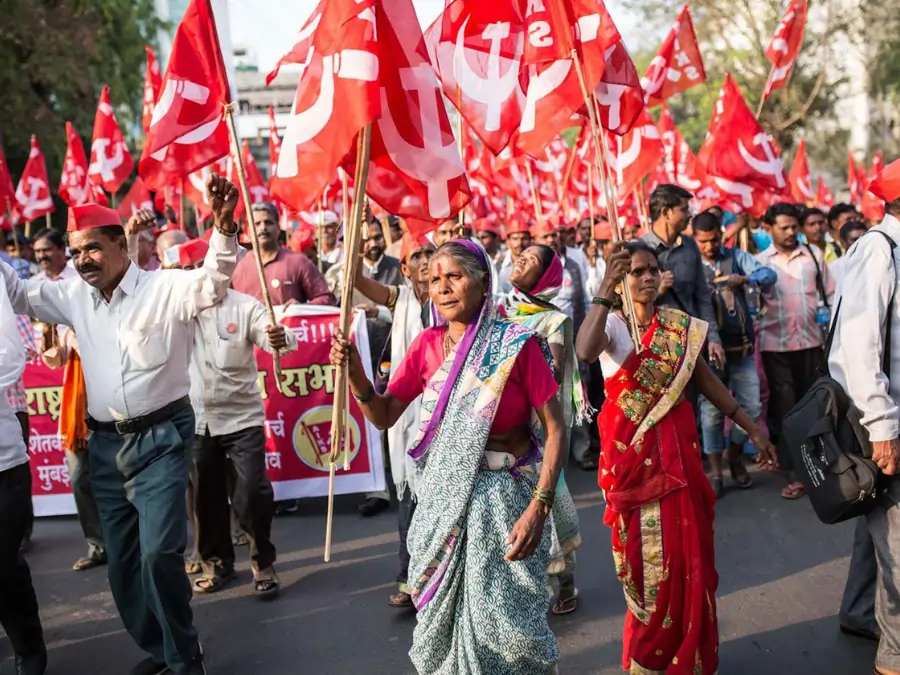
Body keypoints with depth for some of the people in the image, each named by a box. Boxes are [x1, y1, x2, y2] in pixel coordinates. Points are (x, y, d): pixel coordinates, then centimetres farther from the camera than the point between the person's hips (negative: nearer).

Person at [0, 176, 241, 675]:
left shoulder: (166, 287, -9)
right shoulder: (74, 296, 8)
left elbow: (213, 283, -25)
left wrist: (223, 227, -43)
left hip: (160, 438, -6)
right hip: (105, 443, 6)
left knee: (159, 553, -14)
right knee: (121, 560, 12)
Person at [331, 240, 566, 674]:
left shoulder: (516, 344, -12)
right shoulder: (428, 344, 0)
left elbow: (555, 428, -12)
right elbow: (383, 416, 4)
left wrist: (539, 506, -19)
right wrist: (355, 374, -14)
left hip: (504, 495, -4)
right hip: (443, 495, 4)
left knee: (509, 625, -2)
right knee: (442, 614, 14)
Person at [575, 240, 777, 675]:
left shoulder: (681, 325, 3)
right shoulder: (610, 323, -10)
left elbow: (706, 381, 9)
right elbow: (585, 352, -34)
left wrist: (752, 429, 8)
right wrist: (603, 294, -42)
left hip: (677, 446, 3)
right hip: (629, 448, -3)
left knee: (685, 549, 7)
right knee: (644, 552, 7)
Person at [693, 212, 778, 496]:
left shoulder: (737, 256, 4)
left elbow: (770, 275, -10)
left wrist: (746, 279, -30)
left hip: (742, 347, 2)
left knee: (751, 408, 6)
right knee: (712, 410, 4)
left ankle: (734, 455, 30)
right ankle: (715, 472, 15)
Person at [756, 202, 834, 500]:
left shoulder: (813, 254, 6)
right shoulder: (760, 261, 3)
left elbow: (828, 292, 11)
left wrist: (827, 313, -5)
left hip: (810, 340, 2)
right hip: (775, 344, -2)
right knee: (785, 409, -1)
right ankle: (795, 472, 3)